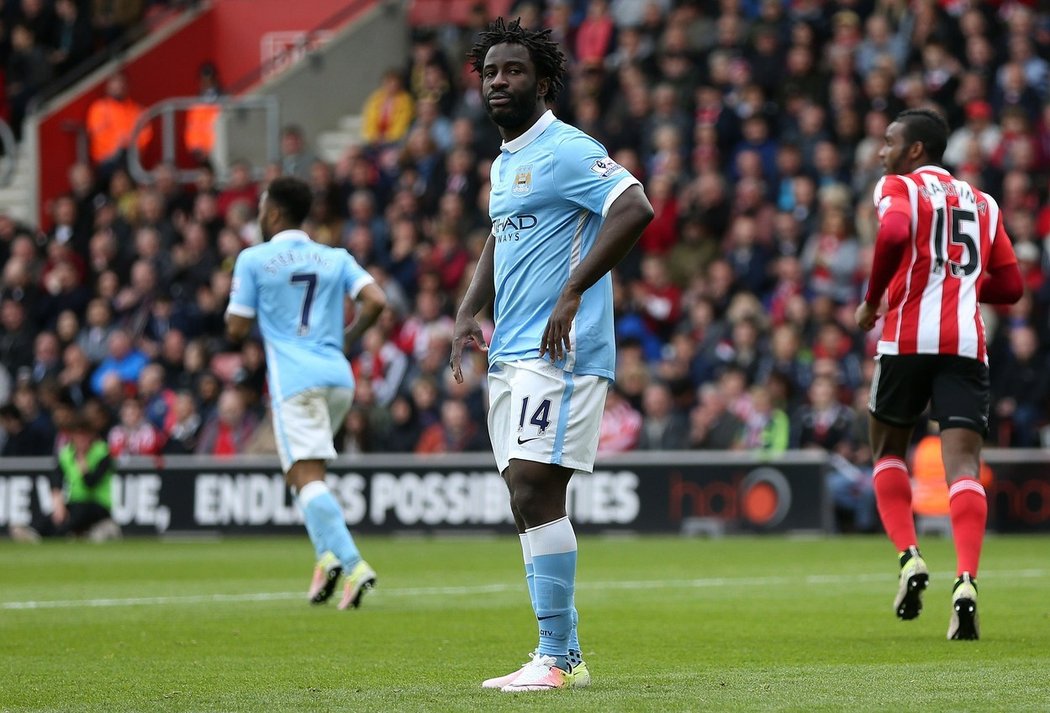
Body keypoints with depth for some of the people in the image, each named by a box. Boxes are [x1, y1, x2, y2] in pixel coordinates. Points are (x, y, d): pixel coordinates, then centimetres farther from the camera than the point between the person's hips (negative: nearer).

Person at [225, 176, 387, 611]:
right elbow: (375, 302, -1)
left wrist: (231, 311, 23)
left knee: (307, 477, -11)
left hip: (295, 380, -6)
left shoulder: (253, 260, 2)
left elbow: (237, 330, 0)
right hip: (338, 377, 6)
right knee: (297, 469, 22)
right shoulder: (336, 258, 13)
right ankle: (328, 554, 4)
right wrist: (347, 339, 14)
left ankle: (352, 563, -29)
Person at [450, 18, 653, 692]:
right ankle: (566, 656, 12)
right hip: (509, 356, 10)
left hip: (557, 354, -10)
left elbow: (636, 209, -23)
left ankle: (555, 657, -12)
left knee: (535, 493, -15)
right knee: (530, 503, 8)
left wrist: (572, 294, -24)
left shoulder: (566, 150, -10)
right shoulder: (503, 164, 20)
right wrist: (469, 313, 18)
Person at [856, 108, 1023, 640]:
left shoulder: (898, 187, 5)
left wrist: (872, 300, -6)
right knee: (963, 464, -5)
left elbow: (895, 232, -18)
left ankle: (909, 556, 0)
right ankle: (966, 581, -23)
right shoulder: (982, 203, 22)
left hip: (909, 337, -3)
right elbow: (1008, 286, 20)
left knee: (888, 452, 17)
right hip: (967, 343, 3)